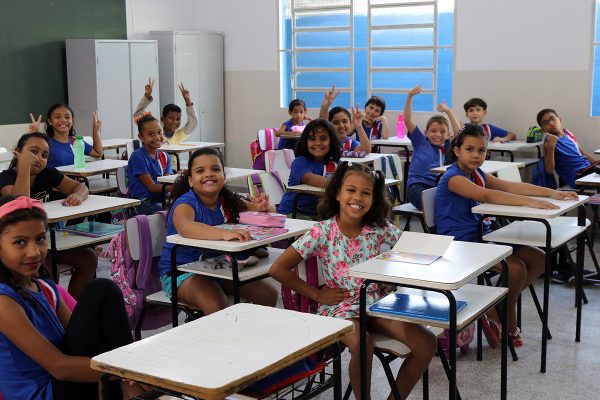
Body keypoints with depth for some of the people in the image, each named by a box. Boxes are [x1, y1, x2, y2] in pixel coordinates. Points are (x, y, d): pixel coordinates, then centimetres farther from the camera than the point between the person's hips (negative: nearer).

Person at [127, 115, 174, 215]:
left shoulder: (165, 156, 11)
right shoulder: (138, 156, -9)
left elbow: (166, 183, 1)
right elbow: (152, 187, -11)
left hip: (161, 198, 7)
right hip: (143, 202, -7)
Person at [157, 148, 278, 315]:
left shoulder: (227, 200, -1)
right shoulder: (185, 203, -19)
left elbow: (270, 211, 9)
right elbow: (185, 227, -43)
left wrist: (264, 207, -17)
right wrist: (225, 233, -57)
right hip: (182, 271, -6)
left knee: (269, 295, -1)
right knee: (217, 306, -33)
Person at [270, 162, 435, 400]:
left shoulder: (380, 229, 0)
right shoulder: (323, 232, -10)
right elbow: (278, 269, -10)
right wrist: (317, 294, -8)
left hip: (377, 303, 4)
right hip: (340, 308, -4)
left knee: (426, 343, -13)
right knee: (361, 345, -35)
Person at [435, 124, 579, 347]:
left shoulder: (478, 175, 12)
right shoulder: (453, 177, -16)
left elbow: (510, 186, 4)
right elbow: (487, 196, -31)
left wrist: (552, 193, -7)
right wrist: (528, 201, -39)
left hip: (480, 236, 10)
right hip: (460, 243, -10)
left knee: (539, 260, 4)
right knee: (517, 268, -24)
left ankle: (494, 311, 8)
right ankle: (509, 324, 1)